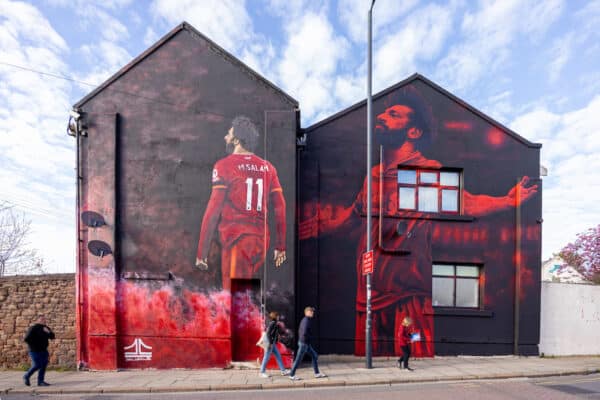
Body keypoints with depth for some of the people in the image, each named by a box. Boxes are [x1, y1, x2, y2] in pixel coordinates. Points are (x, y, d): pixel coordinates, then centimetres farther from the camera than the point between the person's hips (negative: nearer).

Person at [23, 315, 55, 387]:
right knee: (37, 365, -6)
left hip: (43, 350, 6)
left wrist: (49, 332, -14)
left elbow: (52, 337, 5)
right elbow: (27, 339, -15)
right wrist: (33, 345, -11)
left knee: (44, 364, 2)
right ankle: (26, 376, 19)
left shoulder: (46, 328, 8)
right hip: (35, 351, -6)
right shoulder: (33, 328, -12)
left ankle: (40, 381, 9)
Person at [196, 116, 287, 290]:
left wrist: (202, 251, -6)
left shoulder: (224, 166, -5)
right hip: (261, 241, 6)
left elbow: (213, 210, -10)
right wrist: (280, 245, 16)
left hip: (236, 240, -5)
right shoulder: (267, 167, 9)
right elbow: (280, 208, 8)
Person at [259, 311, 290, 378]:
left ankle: (283, 370, 15)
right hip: (270, 343, -10)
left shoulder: (275, 324, 13)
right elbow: (268, 333, -22)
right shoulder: (272, 323, -16)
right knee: (267, 357, 0)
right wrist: (270, 343, -21)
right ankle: (262, 372, 10)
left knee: (278, 356, 11)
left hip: (273, 343, 10)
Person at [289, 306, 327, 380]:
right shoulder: (306, 321, -19)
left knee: (315, 356, 12)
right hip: (304, 343, -10)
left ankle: (317, 373, 17)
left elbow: (300, 331, 20)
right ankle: (292, 375, 10)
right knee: (298, 359, 0)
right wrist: (310, 337, -10)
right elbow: (304, 333, -28)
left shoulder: (304, 320, 12)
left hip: (306, 343, 10)